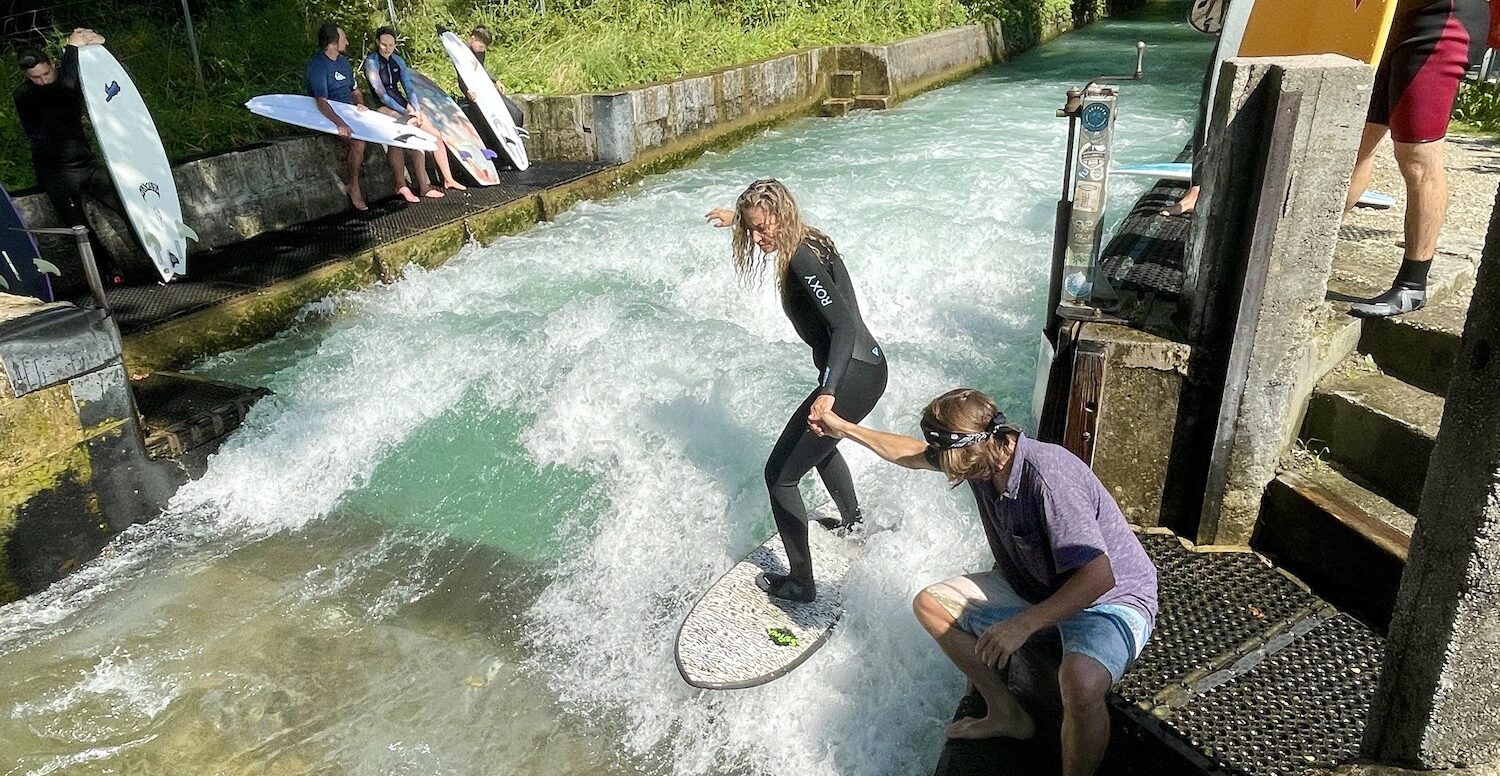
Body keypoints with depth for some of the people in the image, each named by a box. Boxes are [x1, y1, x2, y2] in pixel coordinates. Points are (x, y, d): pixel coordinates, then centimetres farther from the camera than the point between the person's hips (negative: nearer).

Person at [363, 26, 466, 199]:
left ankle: (448, 179, 6)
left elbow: (408, 87, 7)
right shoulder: (371, 62, -9)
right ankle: (424, 186, -23)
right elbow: (381, 94, -15)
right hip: (385, 109, -7)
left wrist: (417, 110, -9)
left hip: (403, 104, 7)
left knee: (437, 136, -3)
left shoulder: (398, 60, 11)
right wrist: (406, 113, -18)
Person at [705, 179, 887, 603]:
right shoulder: (809, 241, 8)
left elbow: (844, 325, -32)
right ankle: (853, 521, 58)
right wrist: (736, 218, 49)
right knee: (820, 445, 37)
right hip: (870, 366, 11)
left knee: (780, 474, -3)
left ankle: (800, 582, 6)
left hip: (851, 376, -11)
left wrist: (828, 392, -43)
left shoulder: (802, 261, -21)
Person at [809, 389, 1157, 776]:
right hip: (1036, 587, 9)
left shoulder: (1047, 478, -33)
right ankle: (1007, 714, 15)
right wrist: (845, 429, 14)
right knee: (930, 604, 5)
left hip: (1112, 597, -8)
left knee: (1080, 681, -39)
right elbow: (915, 453, 11)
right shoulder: (984, 456, -9)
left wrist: (1022, 625, -33)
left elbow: (1098, 576, -34)